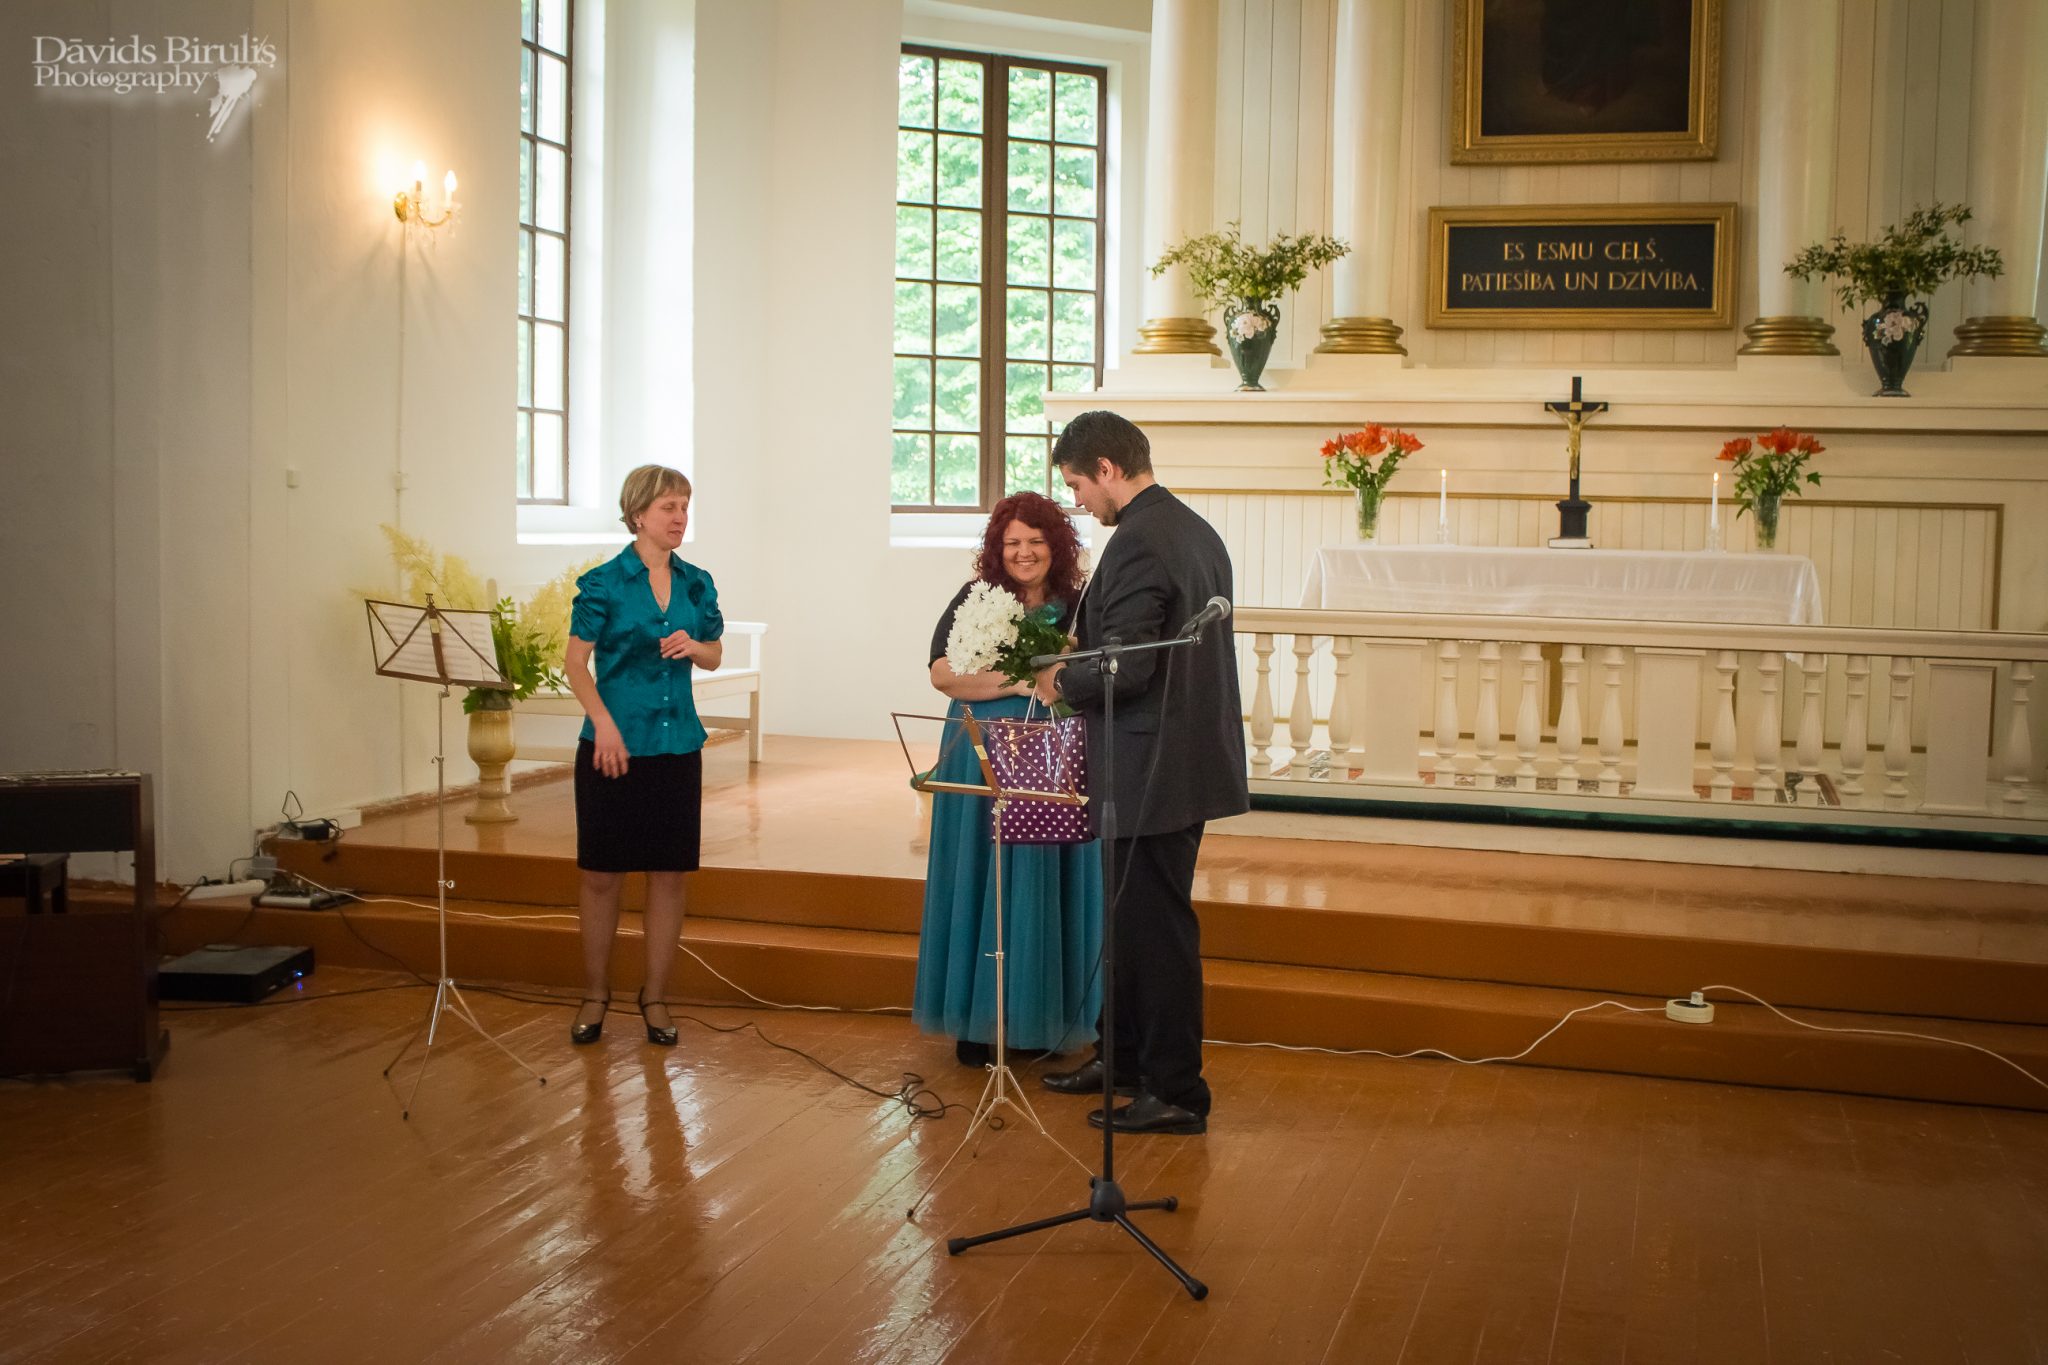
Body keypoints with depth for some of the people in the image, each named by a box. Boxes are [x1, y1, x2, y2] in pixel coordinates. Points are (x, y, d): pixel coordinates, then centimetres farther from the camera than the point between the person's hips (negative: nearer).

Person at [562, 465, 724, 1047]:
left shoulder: (696, 584, 7)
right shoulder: (604, 583, -5)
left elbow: (715, 656, 16)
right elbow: (577, 661, -5)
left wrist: (693, 646, -6)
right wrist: (604, 724, -16)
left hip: (677, 745, 4)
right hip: (614, 744, -4)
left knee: (670, 872, 6)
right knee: (601, 872, 4)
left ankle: (654, 996, 18)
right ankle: (595, 994, 19)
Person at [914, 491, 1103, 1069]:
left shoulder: (1077, 605, 6)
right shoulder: (975, 599, 0)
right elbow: (942, 672, -8)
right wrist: (1014, 682, -18)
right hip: (983, 760, -2)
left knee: (1047, 885, 5)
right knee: (982, 884, 2)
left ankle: (1039, 1018, 16)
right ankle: (975, 1019, 11)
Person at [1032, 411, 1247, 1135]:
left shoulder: (1138, 544, -20)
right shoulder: (1197, 530, 12)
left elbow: (1124, 668, -26)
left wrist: (1063, 681, -7)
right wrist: (1080, 671, 16)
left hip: (1153, 771, -10)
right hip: (1187, 760, 10)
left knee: (1157, 927, 0)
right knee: (1134, 919, 21)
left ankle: (1176, 1094, 9)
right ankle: (1126, 1057, 34)